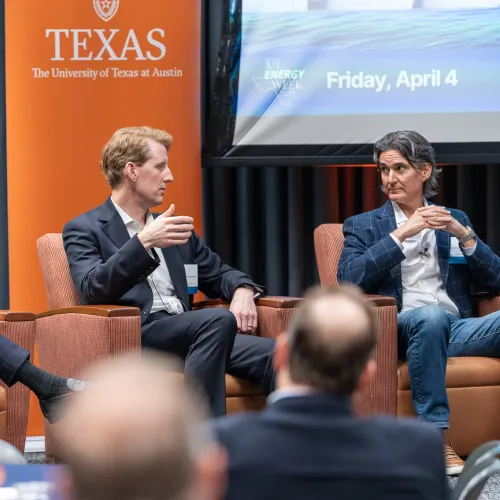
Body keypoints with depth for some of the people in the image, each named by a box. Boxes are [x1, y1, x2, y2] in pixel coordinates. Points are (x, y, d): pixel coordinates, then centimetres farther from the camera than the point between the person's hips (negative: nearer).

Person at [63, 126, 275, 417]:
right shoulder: (85, 230, 7)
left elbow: (218, 273, 32)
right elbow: (92, 290, -11)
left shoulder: (170, 227, 27)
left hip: (185, 335, 6)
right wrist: (144, 242, -24)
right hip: (132, 337, -6)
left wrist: (243, 290, 7)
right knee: (219, 320, -33)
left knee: (270, 355, -22)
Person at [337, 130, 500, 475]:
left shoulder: (455, 221, 22)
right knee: (431, 315, -38)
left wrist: (463, 235, -2)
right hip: (400, 329, -3)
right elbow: (348, 279, -5)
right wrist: (401, 234, -9)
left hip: (455, 329, 3)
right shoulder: (363, 226, 15)